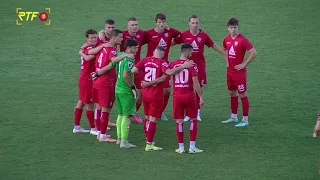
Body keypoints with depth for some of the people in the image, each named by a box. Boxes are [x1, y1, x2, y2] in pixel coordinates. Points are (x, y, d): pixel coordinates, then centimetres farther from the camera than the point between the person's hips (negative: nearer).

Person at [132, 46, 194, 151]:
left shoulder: (145, 61, 0)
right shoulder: (161, 63, -14)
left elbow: (133, 70, -8)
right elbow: (169, 72, -31)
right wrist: (183, 66, -27)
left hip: (145, 93, 5)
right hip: (156, 95, -5)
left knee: (147, 118, 18)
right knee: (153, 119, 1)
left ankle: (149, 141, 27)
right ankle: (149, 144, 4)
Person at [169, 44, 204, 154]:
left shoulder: (172, 64, 1)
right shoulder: (191, 64, -9)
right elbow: (195, 82, -11)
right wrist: (200, 97, -6)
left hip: (177, 96, 2)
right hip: (189, 96, -2)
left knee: (179, 122, 7)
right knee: (193, 120, 11)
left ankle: (181, 147, 10)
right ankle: (192, 147, 8)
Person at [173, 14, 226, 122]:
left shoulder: (203, 35, 0)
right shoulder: (184, 35, -2)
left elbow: (214, 46, 9)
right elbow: (173, 43, 10)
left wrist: (226, 55, 10)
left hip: (200, 66, 1)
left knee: (199, 88, 5)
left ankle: (197, 113, 16)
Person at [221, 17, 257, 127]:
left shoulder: (242, 39, -16)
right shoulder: (226, 39, 6)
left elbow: (253, 53, -19)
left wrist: (244, 64, -16)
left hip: (239, 71, -7)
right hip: (230, 71, 7)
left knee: (242, 95, -3)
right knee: (232, 93, 15)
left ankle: (245, 120, 2)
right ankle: (233, 117, 27)